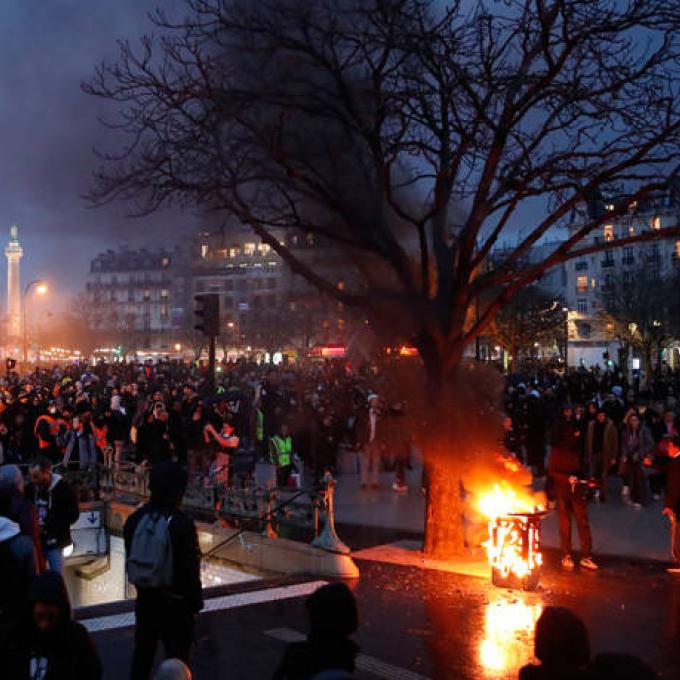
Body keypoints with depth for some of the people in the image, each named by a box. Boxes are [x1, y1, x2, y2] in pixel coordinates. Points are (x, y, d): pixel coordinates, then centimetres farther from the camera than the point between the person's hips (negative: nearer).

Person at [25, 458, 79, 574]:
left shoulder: (63, 487, -12)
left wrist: (49, 523, -17)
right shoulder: (30, 488, -1)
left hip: (55, 543, -4)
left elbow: (73, 514, -8)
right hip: (35, 542, 4)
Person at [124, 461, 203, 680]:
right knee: (177, 659, 5)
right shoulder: (182, 524, -19)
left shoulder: (135, 519, -1)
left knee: (142, 653, 18)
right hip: (174, 602, -6)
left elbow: (130, 558, 8)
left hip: (144, 598, 6)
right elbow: (191, 568, -15)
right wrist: (195, 602, -3)